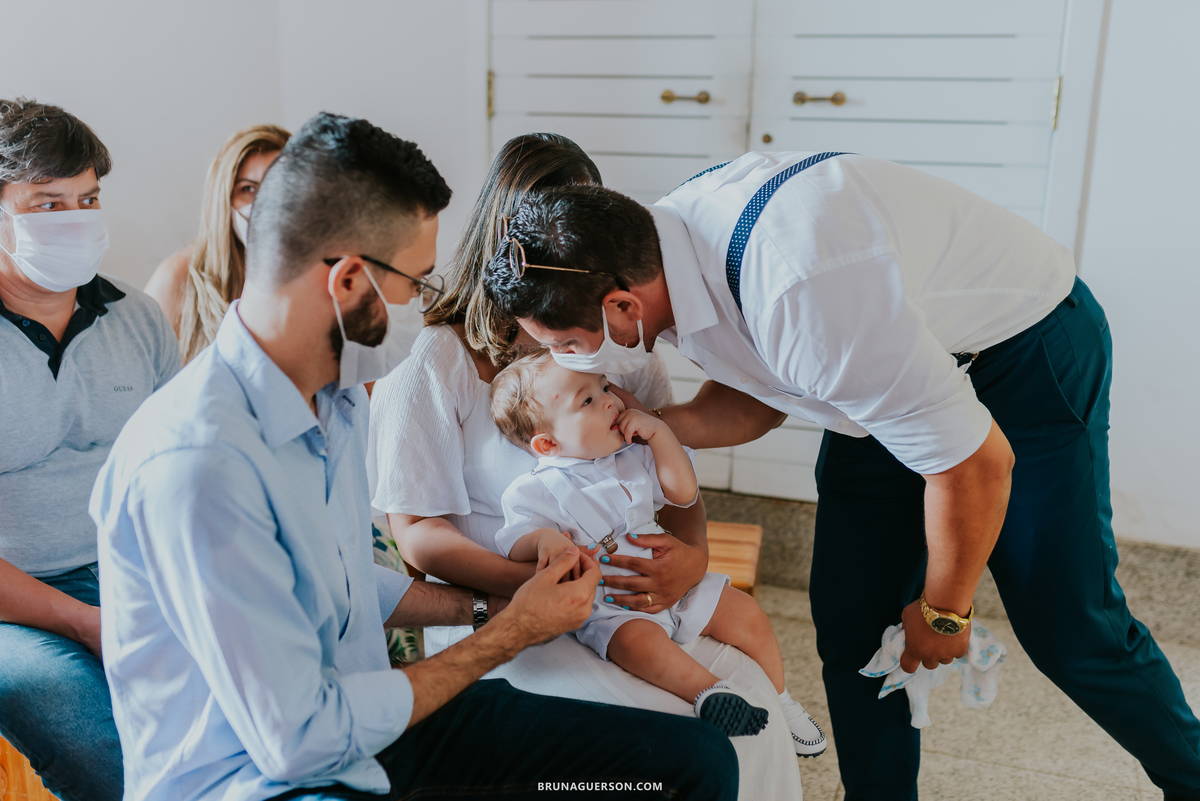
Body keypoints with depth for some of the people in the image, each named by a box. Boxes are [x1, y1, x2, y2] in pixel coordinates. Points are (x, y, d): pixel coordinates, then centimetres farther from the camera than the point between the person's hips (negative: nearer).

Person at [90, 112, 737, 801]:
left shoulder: (339, 397, 3)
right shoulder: (196, 462, -27)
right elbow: (297, 739, -23)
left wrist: (486, 603, 7)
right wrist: (511, 634, -15)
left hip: (363, 718, 8)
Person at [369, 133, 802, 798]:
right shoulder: (439, 361, -4)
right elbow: (415, 531, -5)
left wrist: (691, 556, -15)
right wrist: (531, 582, -22)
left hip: (631, 597, 4)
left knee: (750, 697, -19)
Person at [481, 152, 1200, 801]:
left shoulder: (802, 293, -42)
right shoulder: (657, 247, -14)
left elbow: (978, 462, -31)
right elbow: (758, 397, 4)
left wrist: (943, 612, -14)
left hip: (1027, 350, -7)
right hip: (898, 352, 7)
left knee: (1068, 629, 0)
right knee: (850, 618, 5)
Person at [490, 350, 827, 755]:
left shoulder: (634, 457, 9)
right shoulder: (533, 492, -9)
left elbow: (684, 492, 8)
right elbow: (515, 547, -14)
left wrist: (658, 431, -1)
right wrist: (544, 539, -38)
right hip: (605, 607, -5)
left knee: (745, 612, 0)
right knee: (638, 640, -38)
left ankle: (777, 697, 17)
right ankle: (706, 692, -35)